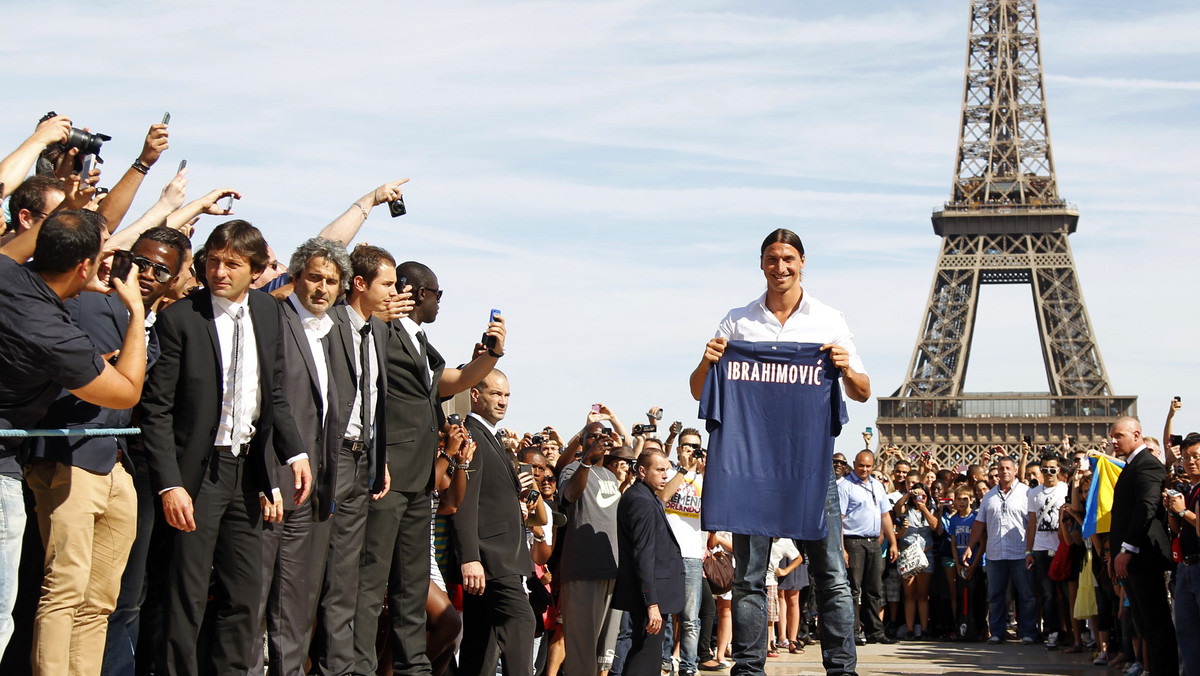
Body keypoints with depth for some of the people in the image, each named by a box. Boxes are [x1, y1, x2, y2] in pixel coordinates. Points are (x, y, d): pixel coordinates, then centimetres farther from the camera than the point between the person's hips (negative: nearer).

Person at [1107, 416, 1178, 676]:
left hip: (1142, 555, -10)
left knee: (1156, 623, -7)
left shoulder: (1147, 465, -12)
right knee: (1146, 624, 10)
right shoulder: (1131, 466, 21)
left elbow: (1147, 508, -23)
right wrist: (1116, 554, 17)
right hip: (1130, 557, 10)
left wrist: (1127, 550, -23)